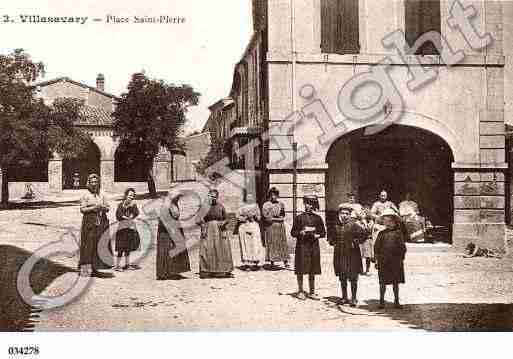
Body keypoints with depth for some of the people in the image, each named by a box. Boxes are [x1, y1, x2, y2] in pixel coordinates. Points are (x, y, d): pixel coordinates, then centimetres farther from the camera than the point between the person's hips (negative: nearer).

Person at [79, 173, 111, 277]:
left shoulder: (101, 195, 16)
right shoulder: (86, 196, 2)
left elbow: (108, 207, 15)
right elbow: (82, 209, -6)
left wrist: (104, 207, -6)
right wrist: (93, 208, -17)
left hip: (101, 223, 5)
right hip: (89, 223, -4)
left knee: (99, 244, 1)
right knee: (88, 245, -6)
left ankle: (96, 267, 7)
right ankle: (86, 268, -2)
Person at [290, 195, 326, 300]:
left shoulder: (318, 218, 8)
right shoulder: (299, 218, 0)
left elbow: (323, 233, 13)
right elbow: (293, 233, 0)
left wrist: (317, 235, -7)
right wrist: (302, 232, -15)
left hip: (314, 247, 3)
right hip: (302, 246, -3)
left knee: (313, 271, 9)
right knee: (301, 270, 0)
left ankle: (312, 292, 18)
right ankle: (300, 291, 13)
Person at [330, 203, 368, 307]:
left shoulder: (353, 225, -7)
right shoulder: (336, 225, 9)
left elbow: (364, 234, -6)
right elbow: (333, 237, 26)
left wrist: (356, 242, -11)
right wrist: (332, 241, 7)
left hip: (352, 254, -5)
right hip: (339, 255, 5)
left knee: (353, 278, 1)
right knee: (342, 278, 12)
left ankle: (354, 298, 10)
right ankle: (344, 297, 23)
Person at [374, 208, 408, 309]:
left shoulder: (399, 233, 2)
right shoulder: (381, 234, 5)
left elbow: (402, 247, 5)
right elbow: (376, 247, 7)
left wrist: (402, 259, 1)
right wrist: (377, 260, 2)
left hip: (396, 261, 0)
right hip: (383, 262, 0)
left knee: (396, 282, 8)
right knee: (383, 282, 3)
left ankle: (396, 301, 20)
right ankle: (382, 301, 14)